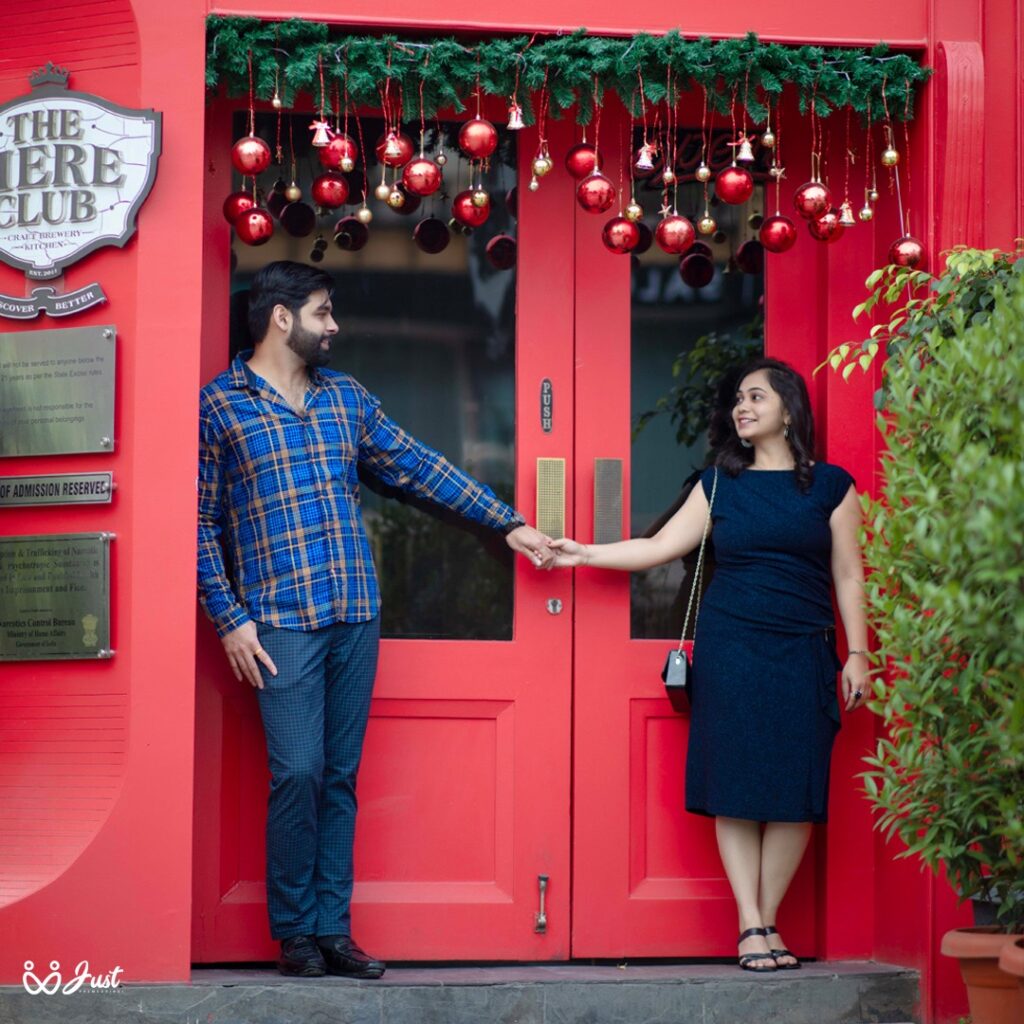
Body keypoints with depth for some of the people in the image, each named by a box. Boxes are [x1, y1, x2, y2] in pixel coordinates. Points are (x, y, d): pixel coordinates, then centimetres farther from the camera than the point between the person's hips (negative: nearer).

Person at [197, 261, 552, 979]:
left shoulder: (345, 395, 14)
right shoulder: (220, 404, -1)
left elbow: (419, 467, 17)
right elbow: (202, 521, -2)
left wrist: (507, 522, 14)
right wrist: (230, 618, -9)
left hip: (356, 616, 5)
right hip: (280, 621, -5)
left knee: (341, 776, 6)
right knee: (298, 773, -9)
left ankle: (332, 927, 11)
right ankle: (295, 933, 4)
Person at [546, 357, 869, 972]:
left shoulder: (830, 485, 6)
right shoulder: (721, 483, 11)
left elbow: (848, 576, 6)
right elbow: (663, 546, 9)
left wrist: (858, 655, 0)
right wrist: (584, 554, 4)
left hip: (802, 655, -1)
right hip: (730, 650, 1)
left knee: (794, 792, -5)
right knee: (735, 787, -5)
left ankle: (769, 920, 5)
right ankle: (751, 925, -2)